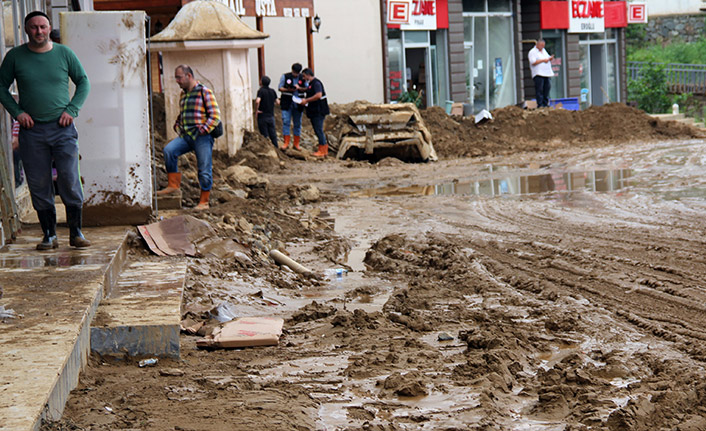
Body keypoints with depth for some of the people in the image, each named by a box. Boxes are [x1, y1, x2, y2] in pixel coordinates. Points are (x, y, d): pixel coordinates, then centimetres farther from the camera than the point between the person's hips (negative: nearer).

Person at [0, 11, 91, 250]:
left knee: (70, 181, -5)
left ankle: (76, 232, 5)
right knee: (39, 185, 2)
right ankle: (49, 235, 10)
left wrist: (71, 110, -1)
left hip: (62, 129, 0)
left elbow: (83, 82, 12)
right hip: (31, 131, 1)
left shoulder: (64, 53, 3)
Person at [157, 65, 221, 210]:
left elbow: (215, 115, -9)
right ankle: (173, 185, -12)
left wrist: (203, 130, -14)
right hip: (185, 136, 6)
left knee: (204, 170, -2)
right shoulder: (183, 94, 17)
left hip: (201, 137, -6)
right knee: (169, 150, -20)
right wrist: (177, 126, 13)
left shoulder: (204, 92, -5)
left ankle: (204, 201, 9)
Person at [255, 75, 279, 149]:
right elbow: (277, 101, 12)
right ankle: (276, 148, 16)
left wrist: (256, 111, -18)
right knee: (273, 133, 13)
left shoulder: (261, 91, -15)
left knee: (264, 134, 1)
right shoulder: (272, 91, 4)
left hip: (262, 116, -5)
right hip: (271, 116, 5)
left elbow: (257, 101, -31)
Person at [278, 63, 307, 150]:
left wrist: (299, 88, -14)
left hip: (298, 104, 2)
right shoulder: (285, 77, -1)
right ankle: (286, 142, -4)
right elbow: (280, 88, 1)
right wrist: (288, 89, -17)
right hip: (287, 103, -2)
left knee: (298, 123, 6)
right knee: (285, 122, -8)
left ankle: (296, 143, 14)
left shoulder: (302, 78, 5)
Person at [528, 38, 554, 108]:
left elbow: (548, 59, 29)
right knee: (539, 90, -9)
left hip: (546, 73, 8)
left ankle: (545, 104, 11)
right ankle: (540, 105, -9)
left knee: (547, 89, 5)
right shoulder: (532, 52, -4)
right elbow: (533, 62, -16)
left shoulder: (544, 51, 20)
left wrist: (550, 58, 5)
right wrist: (543, 60, -16)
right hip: (538, 74, -8)